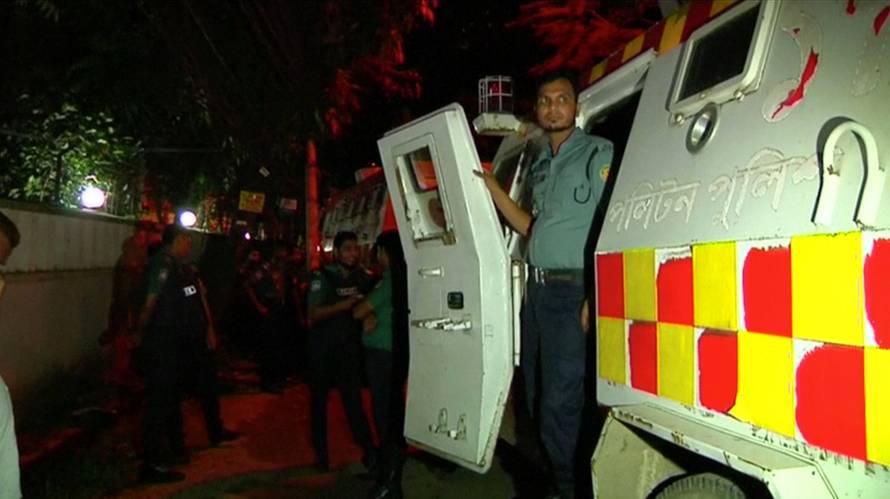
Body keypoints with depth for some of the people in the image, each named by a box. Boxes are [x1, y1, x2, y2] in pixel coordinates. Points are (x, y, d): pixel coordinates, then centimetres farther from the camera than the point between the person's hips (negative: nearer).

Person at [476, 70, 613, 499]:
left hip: (573, 291, -8)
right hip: (536, 290, 8)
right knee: (536, 396, 15)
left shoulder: (598, 154, -5)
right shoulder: (539, 165, 18)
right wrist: (491, 188, 15)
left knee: (561, 401, -6)